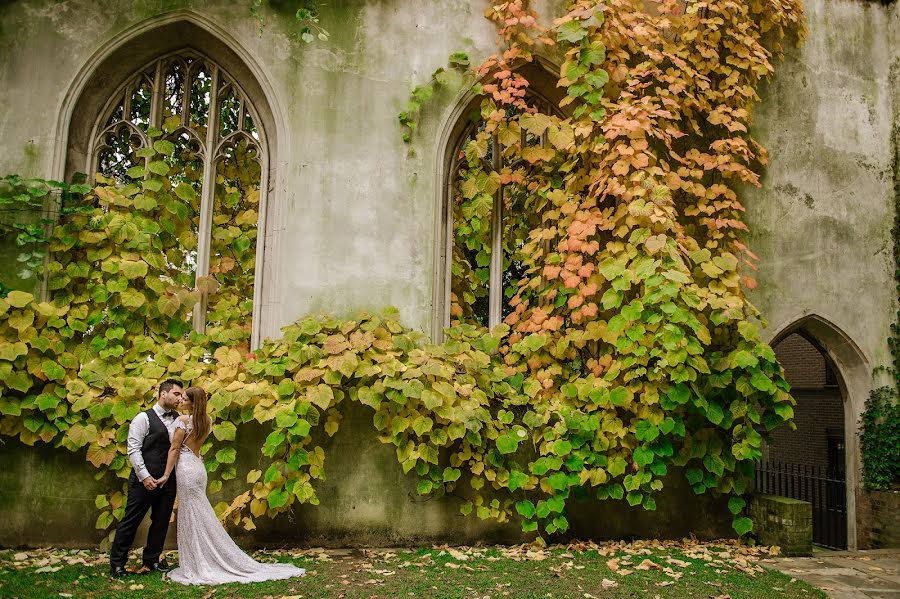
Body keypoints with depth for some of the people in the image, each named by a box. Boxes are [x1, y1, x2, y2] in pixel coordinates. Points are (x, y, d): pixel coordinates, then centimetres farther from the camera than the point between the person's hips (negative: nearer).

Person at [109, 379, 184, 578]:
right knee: (131, 521, 2)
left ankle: (152, 559, 27)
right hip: (145, 480, -5)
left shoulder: (179, 420, 10)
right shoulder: (144, 418, -6)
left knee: (161, 521, 12)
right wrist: (144, 476, -17)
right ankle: (117, 562, 15)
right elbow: (133, 449, -11)